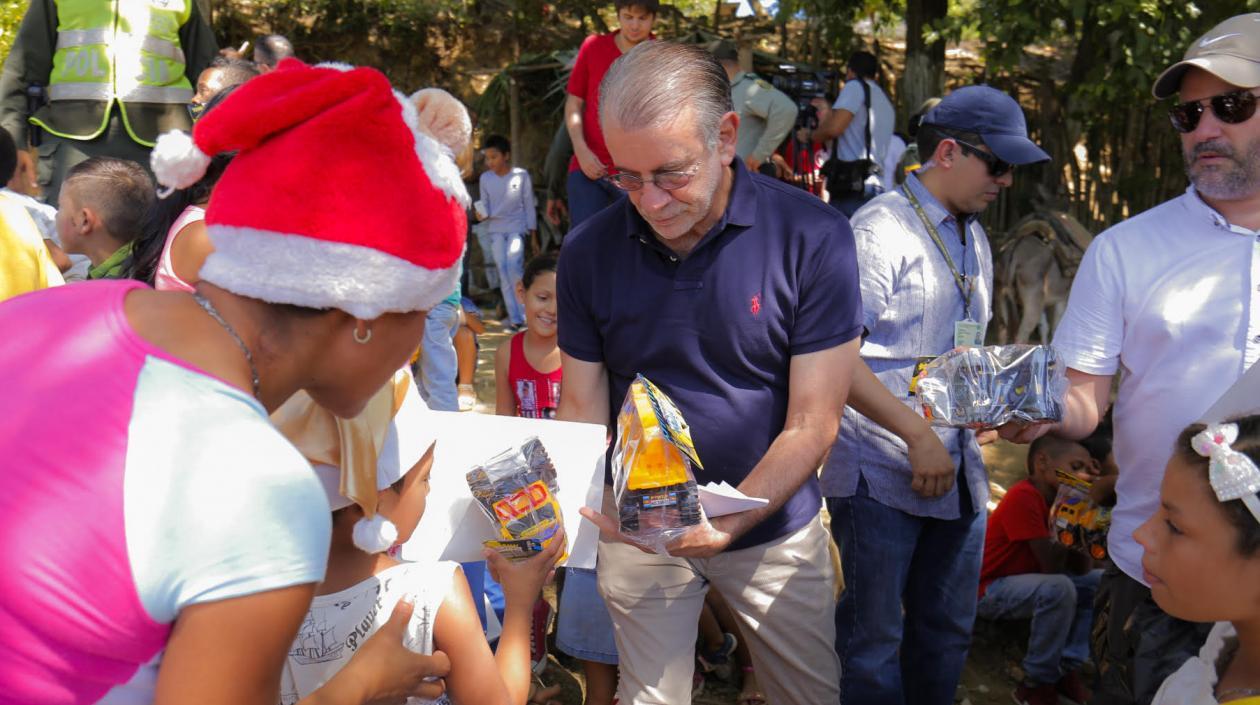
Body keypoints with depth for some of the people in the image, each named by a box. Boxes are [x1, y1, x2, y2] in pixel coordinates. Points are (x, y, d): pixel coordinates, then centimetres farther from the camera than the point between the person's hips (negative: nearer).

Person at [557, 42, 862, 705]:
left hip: (772, 522, -1)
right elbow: (582, 408, -4)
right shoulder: (588, 252, -11)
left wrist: (726, 523, -31)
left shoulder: (812, 238, -19)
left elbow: (812, 423, -18)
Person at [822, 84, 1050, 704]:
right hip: (881, 470, -8)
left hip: (957, 468, 8)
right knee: (874, 641, 3)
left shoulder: (973, 240, 15)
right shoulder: (881, 228, -11)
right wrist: (918, 436, -19)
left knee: (948, 632, 17)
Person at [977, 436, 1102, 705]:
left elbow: (1080, 569, -1)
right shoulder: (1023, 497, -23)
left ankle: (1068, 667, 3)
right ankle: (1038, 682, -15)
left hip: (1026, 580, 10)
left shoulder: (1058, 499, 4)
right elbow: (1052, 567, -26)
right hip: (988, 591, -9)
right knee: (1058, 588, -32)